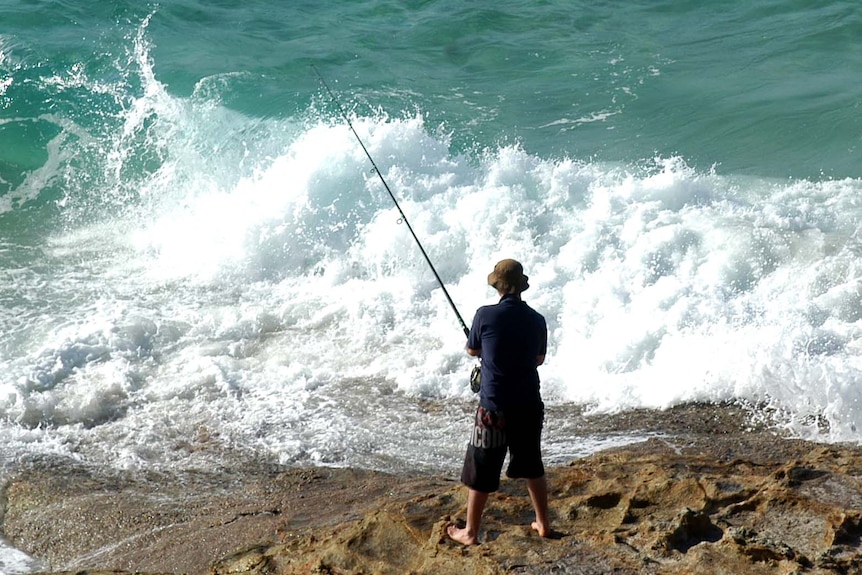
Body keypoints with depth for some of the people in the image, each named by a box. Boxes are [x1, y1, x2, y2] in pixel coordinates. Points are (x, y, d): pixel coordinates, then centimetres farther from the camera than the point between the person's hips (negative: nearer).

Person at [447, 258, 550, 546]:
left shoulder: (486, 315, -12)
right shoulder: (537, 320, -1)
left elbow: (472, 351, 4)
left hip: (495, 408, -4)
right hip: (529, 405, 4)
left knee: (481, 472, 7)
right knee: (532, 467, 21)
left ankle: (470, 532, 17)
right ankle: (543, 523, 31)